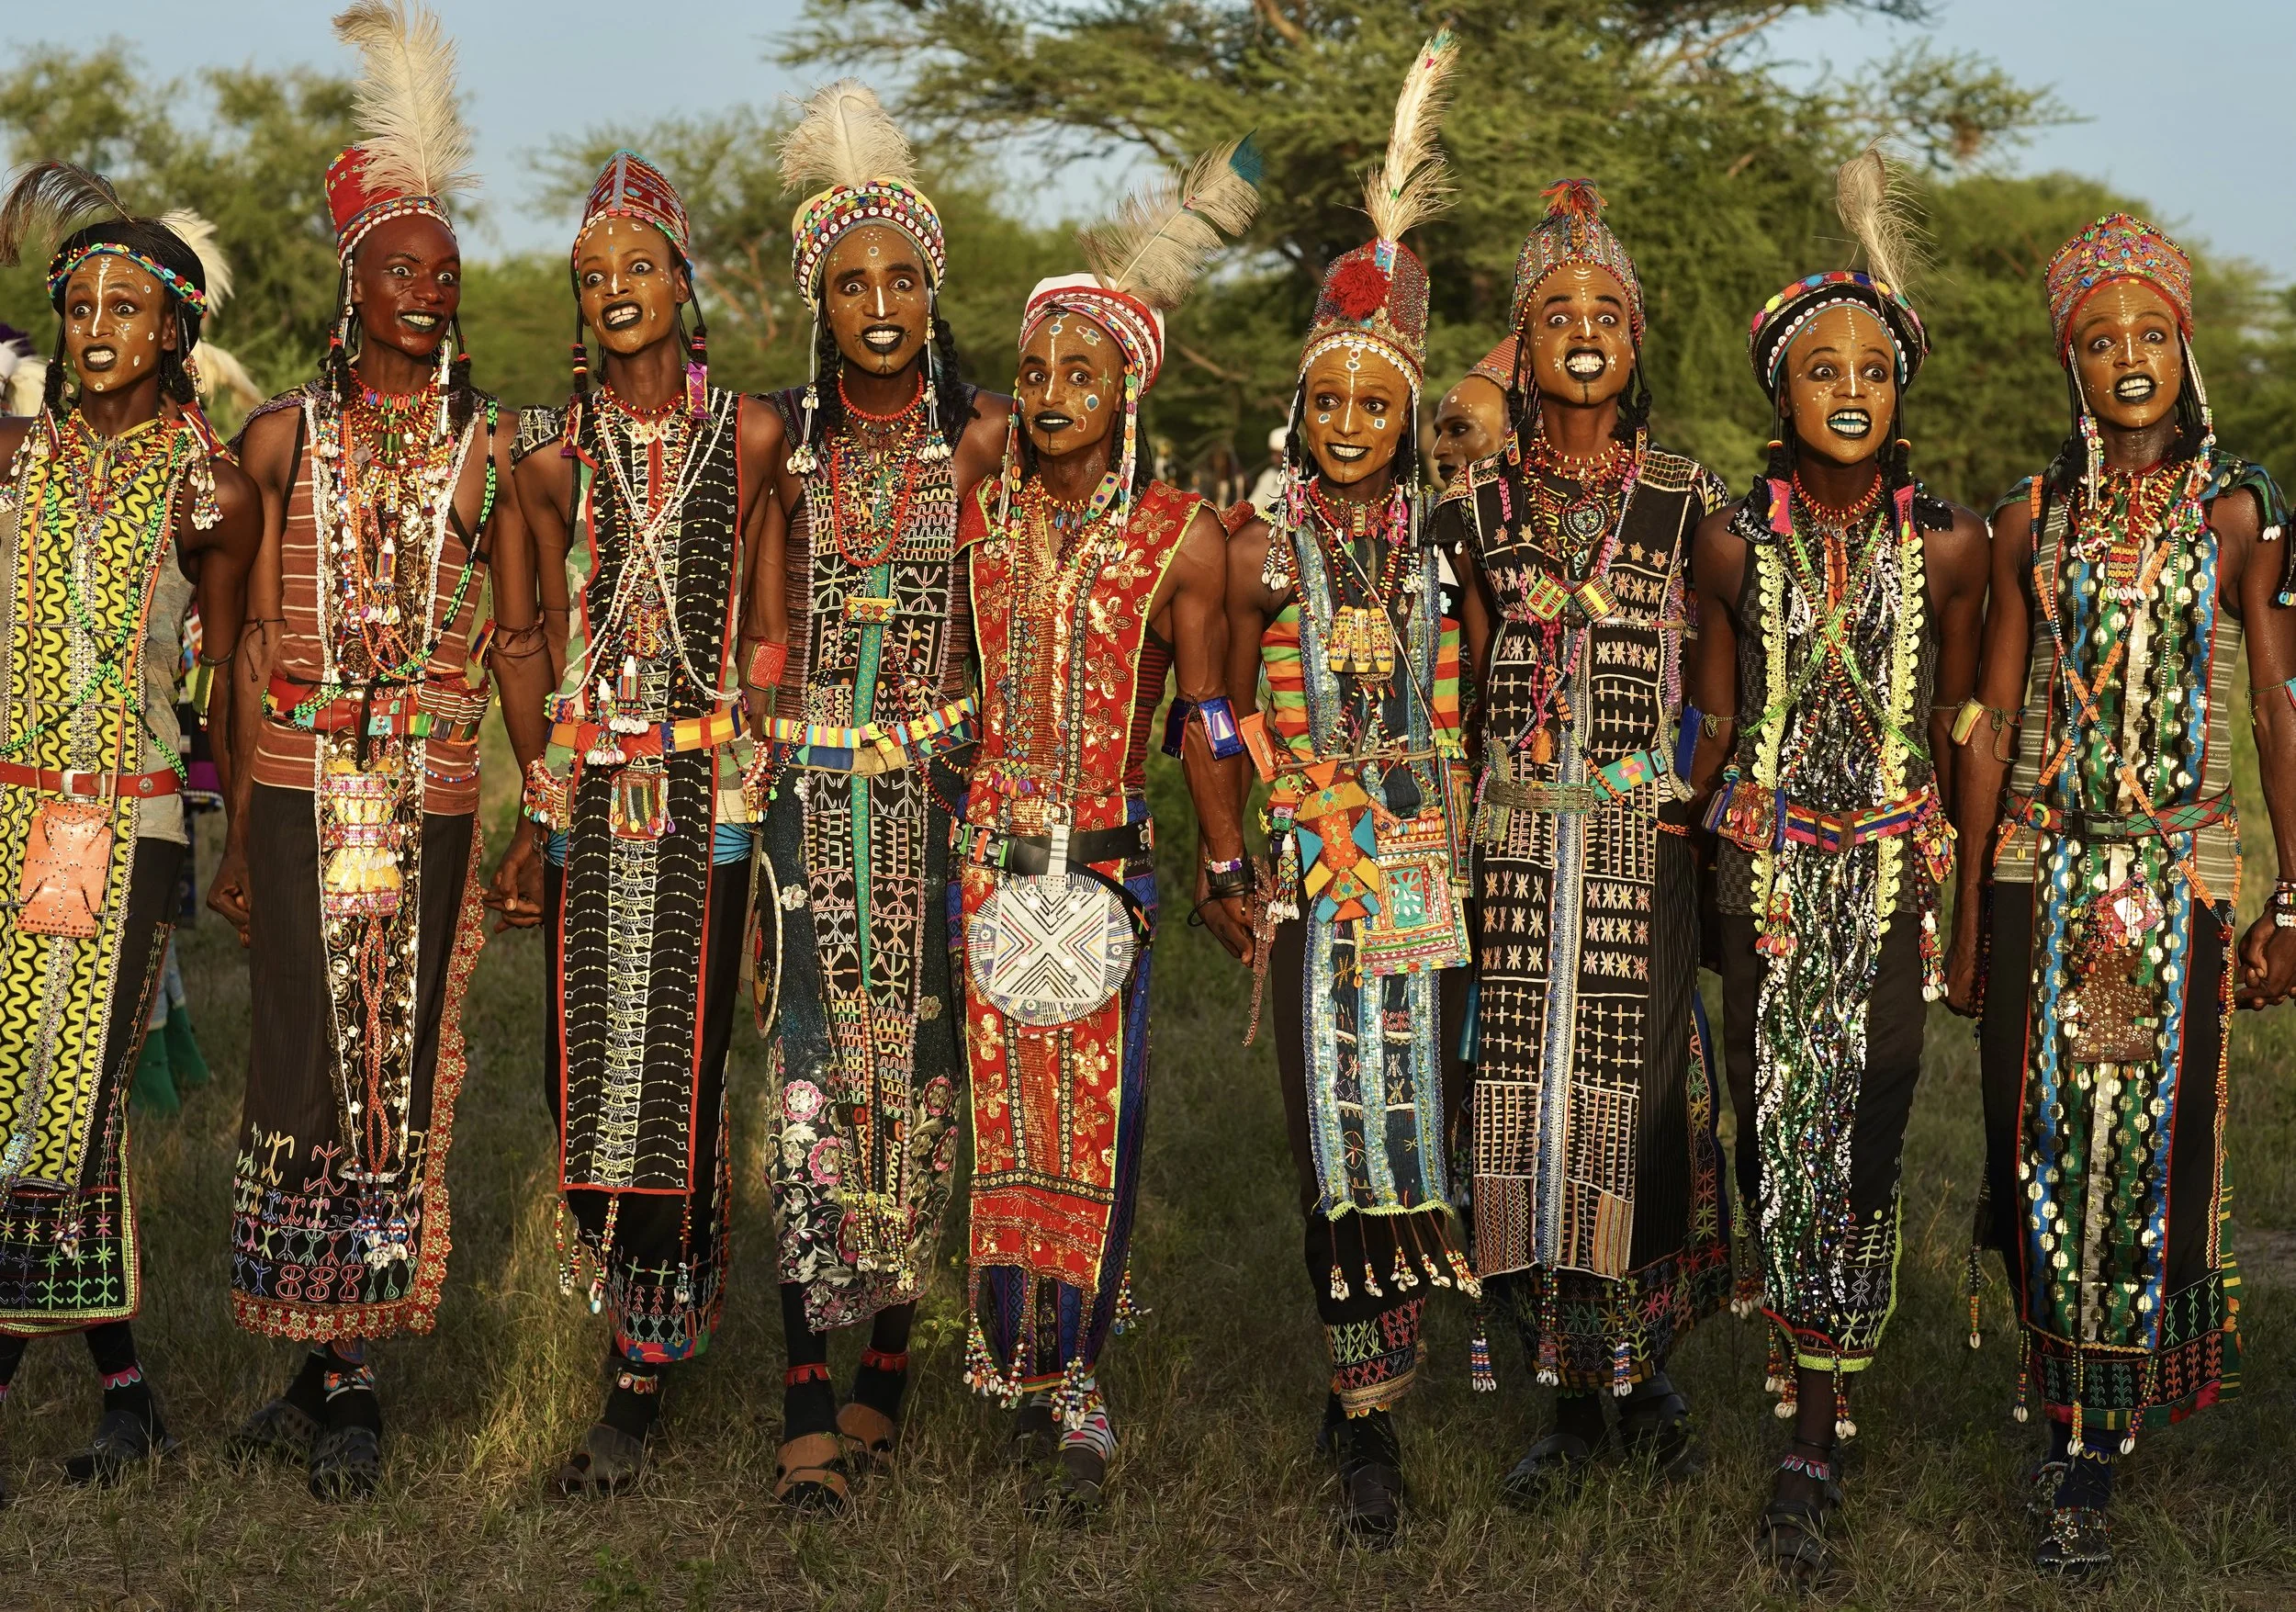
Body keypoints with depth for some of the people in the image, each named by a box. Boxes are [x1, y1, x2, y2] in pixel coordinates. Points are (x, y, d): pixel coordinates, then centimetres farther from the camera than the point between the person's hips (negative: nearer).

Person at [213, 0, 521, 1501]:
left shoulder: (492, 450, 5)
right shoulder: (286, 436, 6)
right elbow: (256, 644, 8)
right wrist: (237, 827, 4)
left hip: (430, 796, 0)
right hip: (301, 789, 0)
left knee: (400, 1073, 1)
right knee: (302, 1068, -1)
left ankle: (355, 1381, 9)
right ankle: (321, 1371, 9)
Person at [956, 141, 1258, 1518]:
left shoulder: (1181, 536, 0)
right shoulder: (972, 512, 5)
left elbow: (1204, 713, 5)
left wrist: (1225, 867, 8)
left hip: (1107, 862, -1)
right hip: (981, 856, 2)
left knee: (1097, 1121, -3)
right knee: (999, 1110, 3)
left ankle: (1069, 1374, 9)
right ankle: (1028, 1369, 15)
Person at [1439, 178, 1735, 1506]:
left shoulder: (1686, 498, 4)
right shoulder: (1483, 501, 9)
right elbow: (1472, 680, 13)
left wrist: (1703, 795, -3)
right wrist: (1471, 817, 5)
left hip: (1644, 835, -2)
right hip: (1520, 835, 2)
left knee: (1633, 1092, -5)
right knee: (1531, 1096, 0)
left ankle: (1639, 1369, 12)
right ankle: (1574, 1395, 10)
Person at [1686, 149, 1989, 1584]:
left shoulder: (1950, 544, 2)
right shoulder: (1734, 541, 3)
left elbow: (1954, 731, 8)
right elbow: (1715, 719, 10)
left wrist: (1960, 886, 9)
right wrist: (1713, 863, 10)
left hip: (1895, 869, -1)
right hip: (1767, 864, 1)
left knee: (1863, 1140, -7)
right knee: (1777, 1130, -1)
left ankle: (1815, 1455, -1)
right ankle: (1813, 1388, 17)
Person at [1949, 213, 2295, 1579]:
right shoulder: (2036, 515, 6)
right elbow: (1992, 719, 8)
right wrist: (1968, 909, 7)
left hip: (2179, 868, -2)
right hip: (2043, 868, 2)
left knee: (2152, 1145, -2)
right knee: (2045, 1143, 2)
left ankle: (2091, 1456, 7)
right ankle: (2070, 1405, 17)